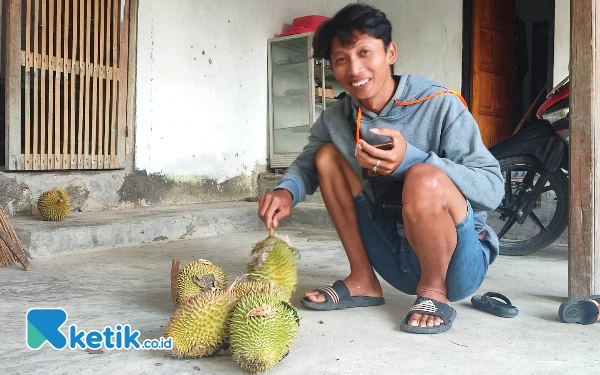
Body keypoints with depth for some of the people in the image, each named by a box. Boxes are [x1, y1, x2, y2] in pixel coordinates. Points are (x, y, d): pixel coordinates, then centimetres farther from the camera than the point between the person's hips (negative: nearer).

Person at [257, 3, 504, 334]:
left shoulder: (440, 105, -18)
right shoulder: (335, 119, -3)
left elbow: (493, 187, -21)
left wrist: (411, 159, -34)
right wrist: (286, 191, -16)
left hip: (459, 263, -5)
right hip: (398, 260, 5)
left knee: (425, 179, -35)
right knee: (328, 154, 0)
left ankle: (435, 293, -7)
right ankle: (363, 281, 6)